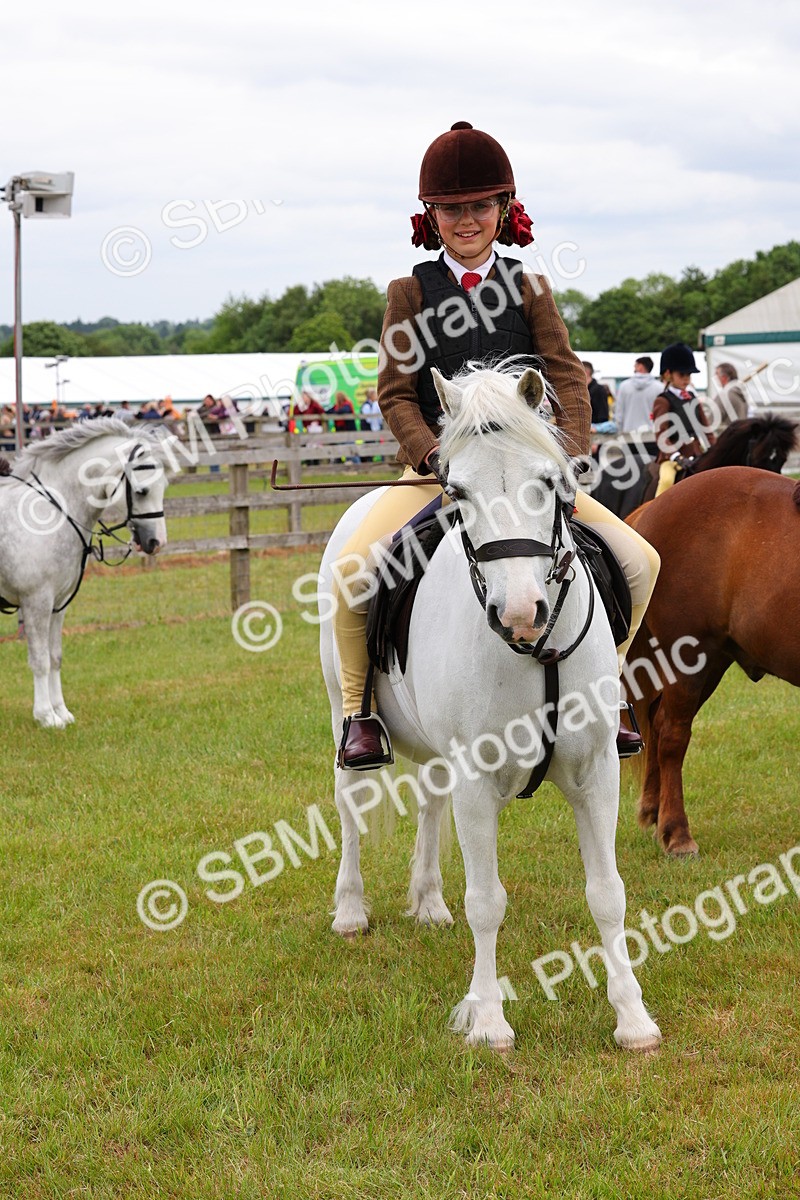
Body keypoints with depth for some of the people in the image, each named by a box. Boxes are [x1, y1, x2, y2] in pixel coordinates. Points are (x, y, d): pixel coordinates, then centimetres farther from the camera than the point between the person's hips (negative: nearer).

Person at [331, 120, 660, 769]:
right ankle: (359, 711, -7)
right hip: (436, 467, -2)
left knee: (639, 560, -9)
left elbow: (568, 378, -1)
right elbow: (395, 393, -1)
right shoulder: (411, 292, 3)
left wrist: (570, 450, -19)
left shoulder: (529, 290, 7)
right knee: (352, 568, -27)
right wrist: (434, 456, -19)